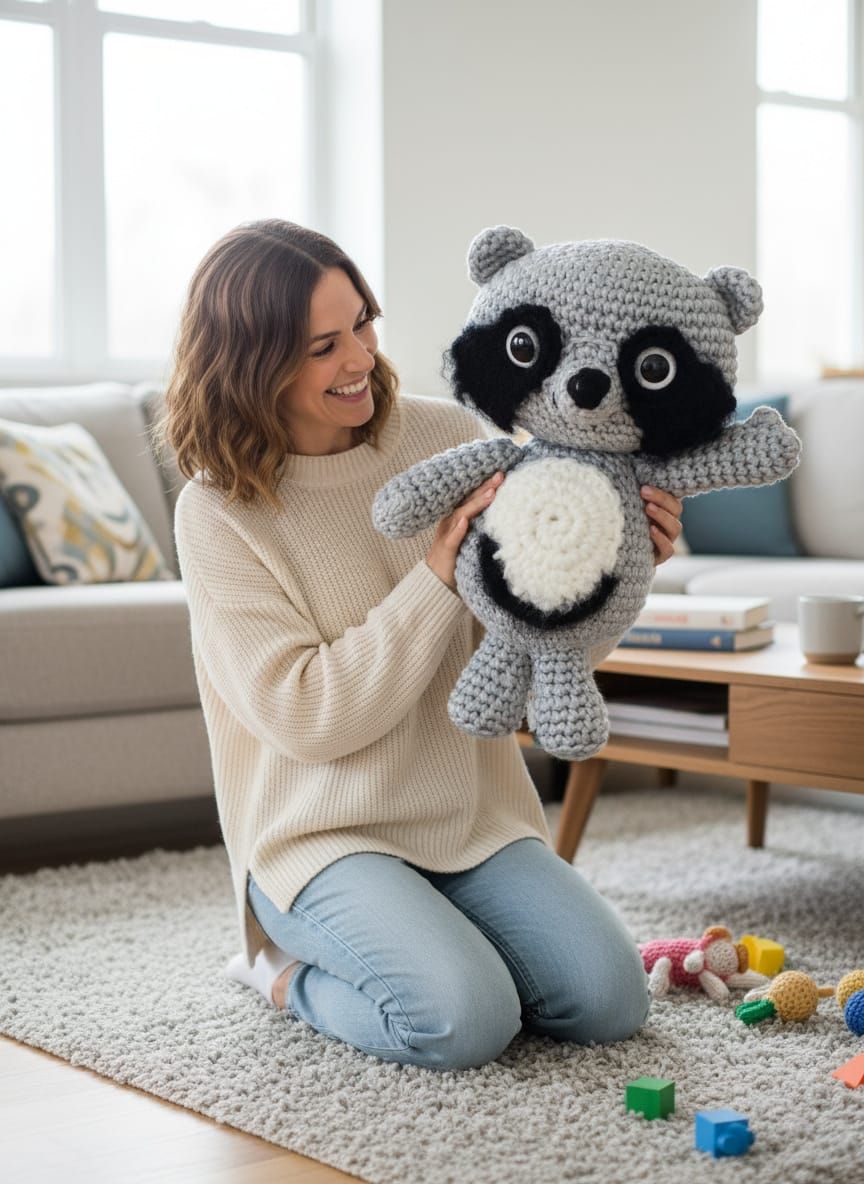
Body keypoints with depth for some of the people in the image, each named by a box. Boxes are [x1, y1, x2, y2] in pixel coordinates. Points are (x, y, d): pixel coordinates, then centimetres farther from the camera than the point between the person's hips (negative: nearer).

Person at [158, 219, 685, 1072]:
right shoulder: (219, 513, -10)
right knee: (464, 1022, -25)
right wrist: (437, 577, -22)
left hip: (474, 814, 5)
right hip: (326, 834, -4)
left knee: (608, 1000, -11)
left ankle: (384, 947, 14)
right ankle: (292, 969, 5)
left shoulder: (449, 439, -1)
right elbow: (304, 716, -17)